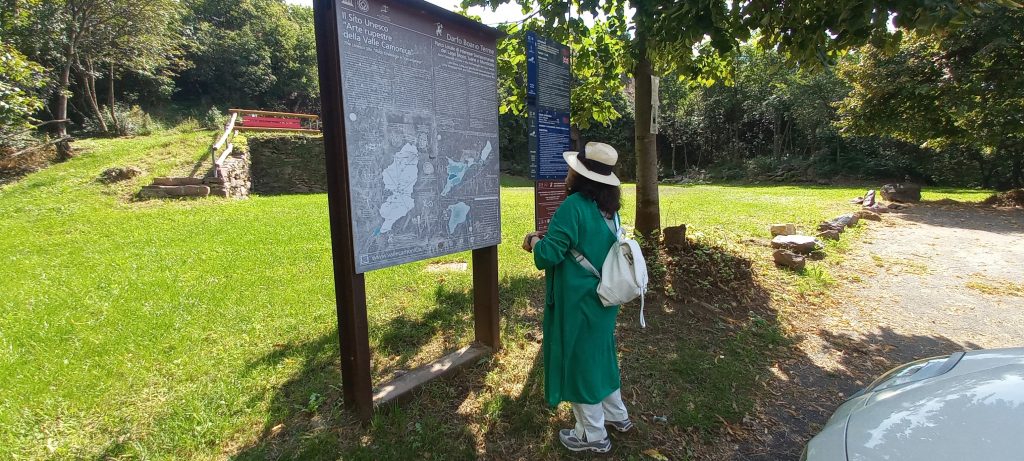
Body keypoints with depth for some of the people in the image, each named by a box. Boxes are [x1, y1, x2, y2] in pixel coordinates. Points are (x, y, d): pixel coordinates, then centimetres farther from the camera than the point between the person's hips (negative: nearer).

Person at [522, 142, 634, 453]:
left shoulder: (574, 206, -22)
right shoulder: (607, 208, 5)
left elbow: (549, 254, -22)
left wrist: (535, 241, -1)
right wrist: (554, 232, 12)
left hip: (578, 301, -8)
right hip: (603, 297, 9)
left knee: (579, 361, 8)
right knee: (599, 355, 24)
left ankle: (593, 436, 25)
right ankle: (617, 416, 42)